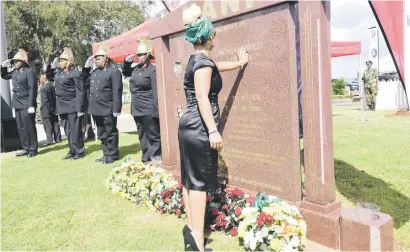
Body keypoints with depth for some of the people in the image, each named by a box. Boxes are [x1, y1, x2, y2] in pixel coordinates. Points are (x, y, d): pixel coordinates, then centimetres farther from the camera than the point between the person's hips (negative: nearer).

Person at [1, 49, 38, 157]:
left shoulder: (29, 72, -11)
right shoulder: (15, 72, 12)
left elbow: (32, 90, -16)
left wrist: (31, 105, -21)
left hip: (27, 105, -8)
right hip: (18, 105, 8)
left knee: (29, 127, -2)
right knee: (21, 128, 10)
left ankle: (33, 149, 7)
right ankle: (26, 148, 18)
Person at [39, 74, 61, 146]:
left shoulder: (43, 88, -15)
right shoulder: (53, 86, 7)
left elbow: (45, 100, -19)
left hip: (46, 110, -7)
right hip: (54, 109, 7)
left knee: (48, 126, -2)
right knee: (55, 124, 11)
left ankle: (50, 140, -2)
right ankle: (57, 139, 16)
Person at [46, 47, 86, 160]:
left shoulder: (75, 73, -11)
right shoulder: (58, 72, 10)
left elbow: (80, 92, -14)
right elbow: (49, 74, 30)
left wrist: (80, 109, -18)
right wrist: (52, 66, 11)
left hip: (72, 107, -7)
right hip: (62, 106, 8)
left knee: (75, 130, -1)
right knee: (67, 131, 13)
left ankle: (79, 152, 10)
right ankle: (72, 151, 22)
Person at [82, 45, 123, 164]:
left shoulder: (114, 71, -8)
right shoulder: (95, 71, 15)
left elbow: (117, 92, -14)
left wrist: (116, 109, -19)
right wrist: (87, 66, 12)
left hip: (108, 109, -8)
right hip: (96, 109, 8)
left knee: (110, 133, 3)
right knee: (101, 134, 14)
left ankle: (112, 155, 13)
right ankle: (106, 154, 25)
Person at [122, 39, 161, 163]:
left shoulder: (152, 70, -11)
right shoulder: (136, 69, 11)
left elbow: (156, 92, -15)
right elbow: (125, 73, 33)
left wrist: (156, 112, -18)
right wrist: (127, 61, 13)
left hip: (149, 111, -8)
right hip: (137, 109, 8)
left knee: (154, 137, -1)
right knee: (142, 136, 14)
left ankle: (155, 160, 5)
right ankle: (146, 159, 23)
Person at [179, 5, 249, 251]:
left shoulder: (196, 60, 17)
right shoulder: (203, 61, -13)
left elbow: (217, 66, 36)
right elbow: (202, 98, -22)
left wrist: (240, 62, 50)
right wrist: (213, 131, -25)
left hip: (190, 125, 10)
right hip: (199, 128, -10)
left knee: (190, 179, 12)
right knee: (199, 182, -8)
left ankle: (192, 228, 22)